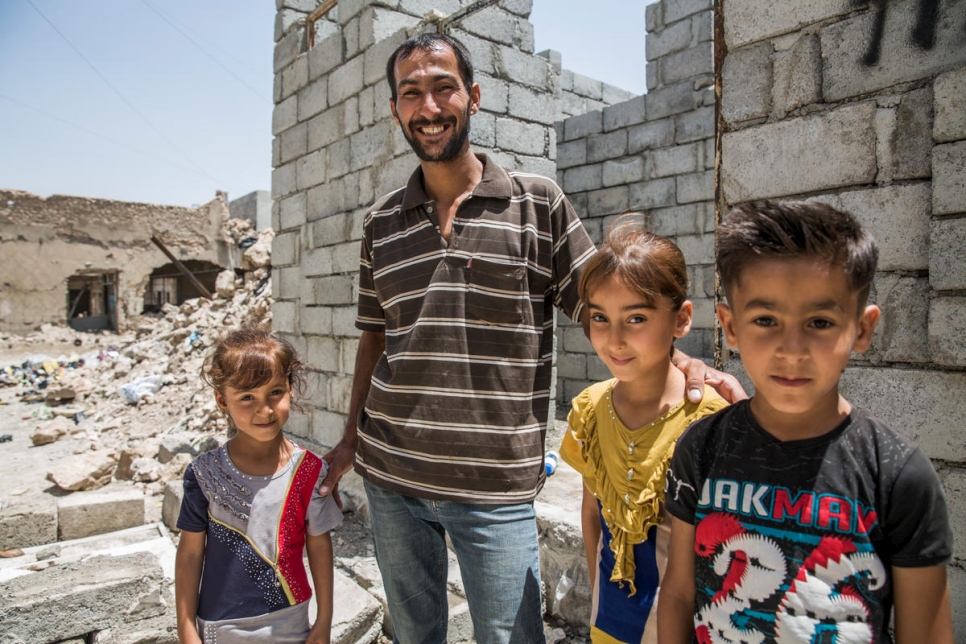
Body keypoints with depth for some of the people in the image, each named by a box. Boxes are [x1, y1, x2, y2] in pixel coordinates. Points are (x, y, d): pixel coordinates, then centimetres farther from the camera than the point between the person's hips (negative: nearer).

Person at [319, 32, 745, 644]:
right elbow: (375, 336, 13)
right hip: (390, 476, 4)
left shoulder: (539, 201, -3)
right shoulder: (382, 221, 8)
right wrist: (351, 437, 12)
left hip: (495, 485, -3)